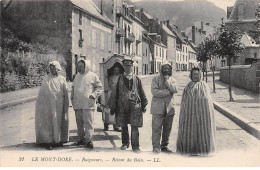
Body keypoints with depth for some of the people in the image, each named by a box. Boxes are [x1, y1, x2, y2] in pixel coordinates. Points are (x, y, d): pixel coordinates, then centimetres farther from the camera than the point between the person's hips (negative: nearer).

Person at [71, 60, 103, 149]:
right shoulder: (77, 76, 20)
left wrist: (93, 95, -12)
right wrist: (72, 97, 12)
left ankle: (89, 140, -5)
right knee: (79, 122, 10)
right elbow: (73, 88, 28)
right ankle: (81, 139, 20)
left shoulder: (92, 76, 3)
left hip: (88, 104, -6)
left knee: (88, 122, -9)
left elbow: (99, 88, 3)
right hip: (77, 104, 6)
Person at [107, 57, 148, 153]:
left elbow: (141, 92, 12)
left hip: (135, 105, -1)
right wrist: (113, 107, 5)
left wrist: (144, 105, 10)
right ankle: (125, 143, 29)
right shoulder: (119, 78, 7)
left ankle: (135, 146, 5)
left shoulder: (136, 79, 8)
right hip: (122, 105, 1)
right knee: (123, 126, 11)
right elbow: (115, 92, 7)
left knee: (134, 127, -3)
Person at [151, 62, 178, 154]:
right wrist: (168, 92, -10)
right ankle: (156, 146, 1)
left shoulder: (172, 80, 15)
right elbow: (154, 91, -11)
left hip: (169, 107, 4)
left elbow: (175, 90, -4)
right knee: (156, 127, -6)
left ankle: (164, 145, 17)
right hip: (158, 107, -4)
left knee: (167, 128, 7)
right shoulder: (156, 79, 4)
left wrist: (167, 81, -9)